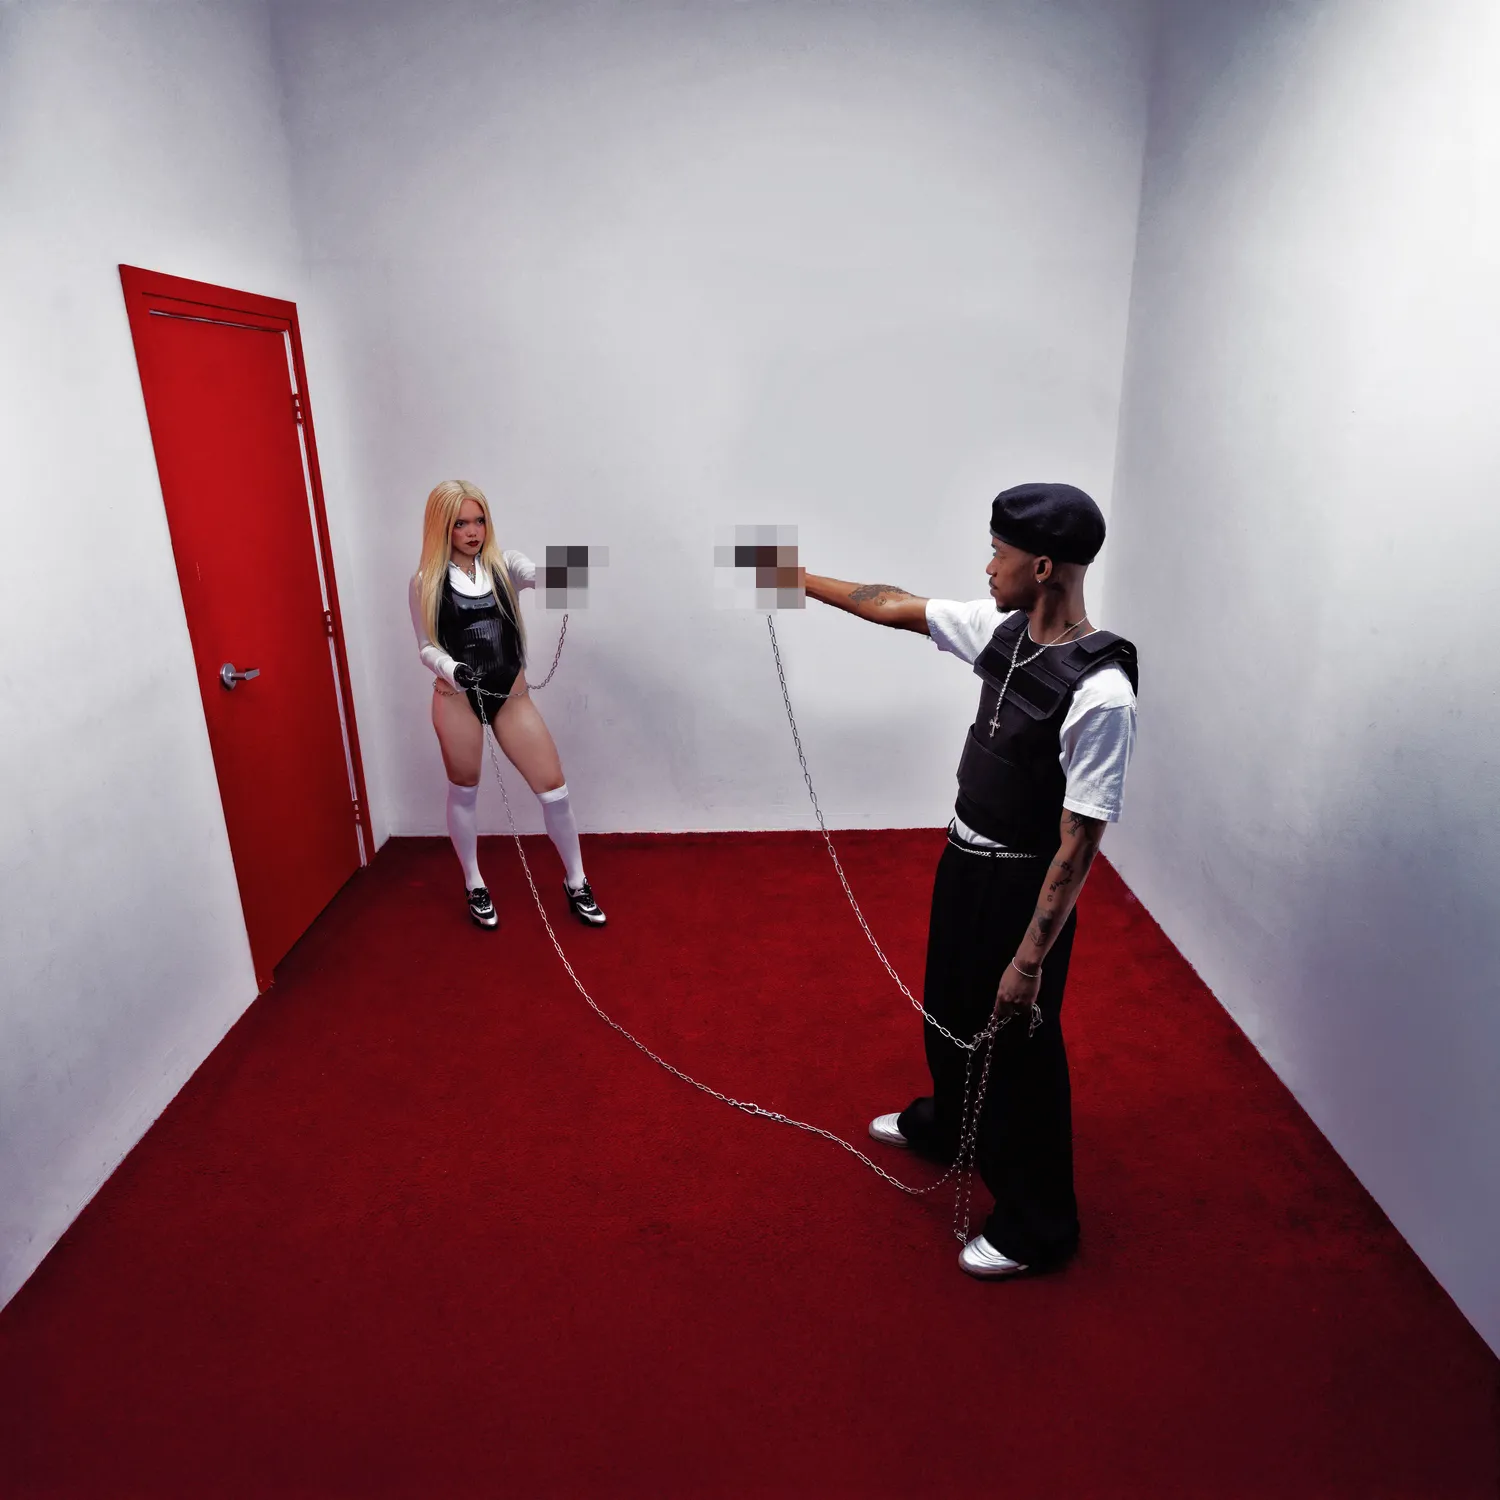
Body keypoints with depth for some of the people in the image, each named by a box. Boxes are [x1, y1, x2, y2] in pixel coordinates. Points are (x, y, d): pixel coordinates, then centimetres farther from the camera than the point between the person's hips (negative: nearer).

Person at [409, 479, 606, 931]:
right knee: (464, 792, 13)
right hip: (457, 698, -1)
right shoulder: (426, 581, -1)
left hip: (511, 694, 1)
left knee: (554, 787, 1)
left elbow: (537, 575, -20)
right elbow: (426, 647, 1)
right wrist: (450, 668, -21)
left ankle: (575, 883, 19)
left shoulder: (504, 564, 2)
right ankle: (474, 886, 33)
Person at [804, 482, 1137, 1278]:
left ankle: (1035, 1224, 33)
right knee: (949, 1007, 28)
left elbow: (1077, 844, -25)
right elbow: (898, 607, 8)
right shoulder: (1003, 630, -5)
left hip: (1023, 885, -8)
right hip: (964, 859, 8)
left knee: (1018, 1049, 9)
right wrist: (800, 580, 14)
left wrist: (1030, 959, -22)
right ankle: (944, 1123, 57)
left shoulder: (1099, 693, -28)